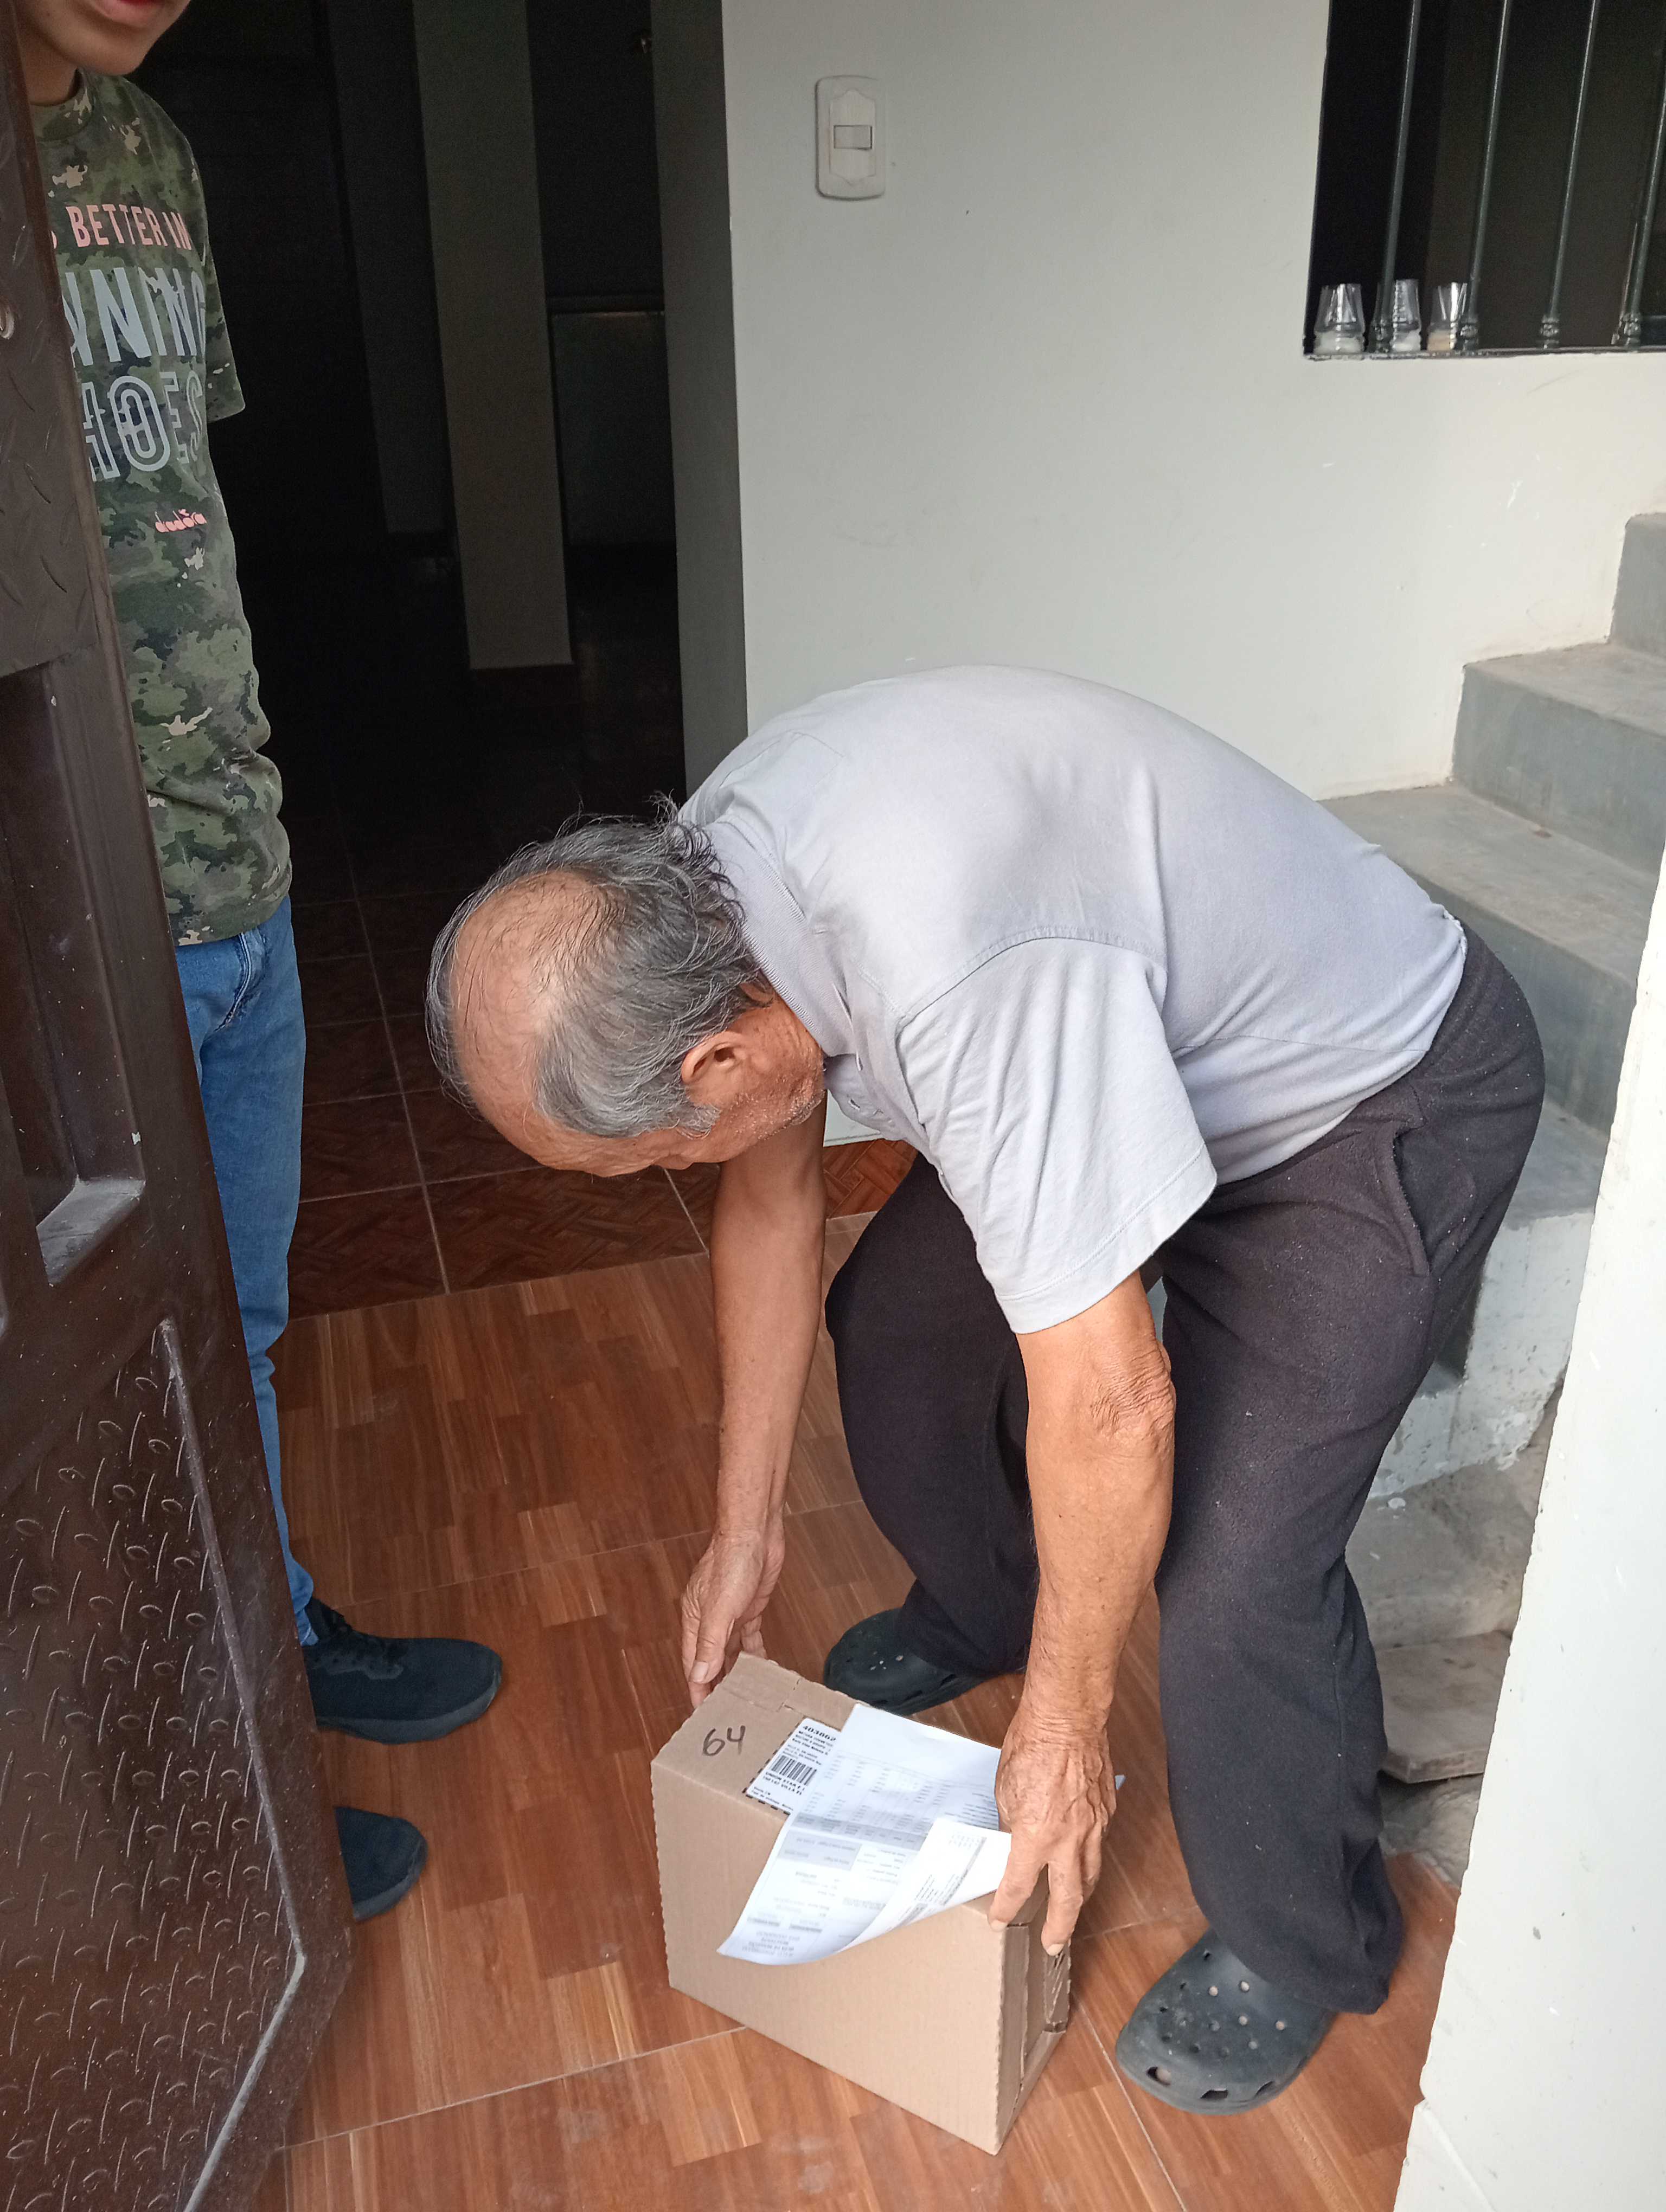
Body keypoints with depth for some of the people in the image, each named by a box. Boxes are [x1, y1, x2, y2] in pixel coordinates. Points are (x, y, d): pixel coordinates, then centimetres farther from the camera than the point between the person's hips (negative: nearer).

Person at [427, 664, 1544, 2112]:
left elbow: (1110, 1402, -33)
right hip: (1160, 1046, 8)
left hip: (1386, 1100, -8)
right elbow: (770, 1193, 1)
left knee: (1235, 1557, -14)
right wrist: (746, 1528, 8)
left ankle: (1300, 1948, 16)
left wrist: (1066, 1721, -16)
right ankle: (981, 1613, 43)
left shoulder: (954, 976, -41)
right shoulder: (698, 889, -13)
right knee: (895, 1322, 13)